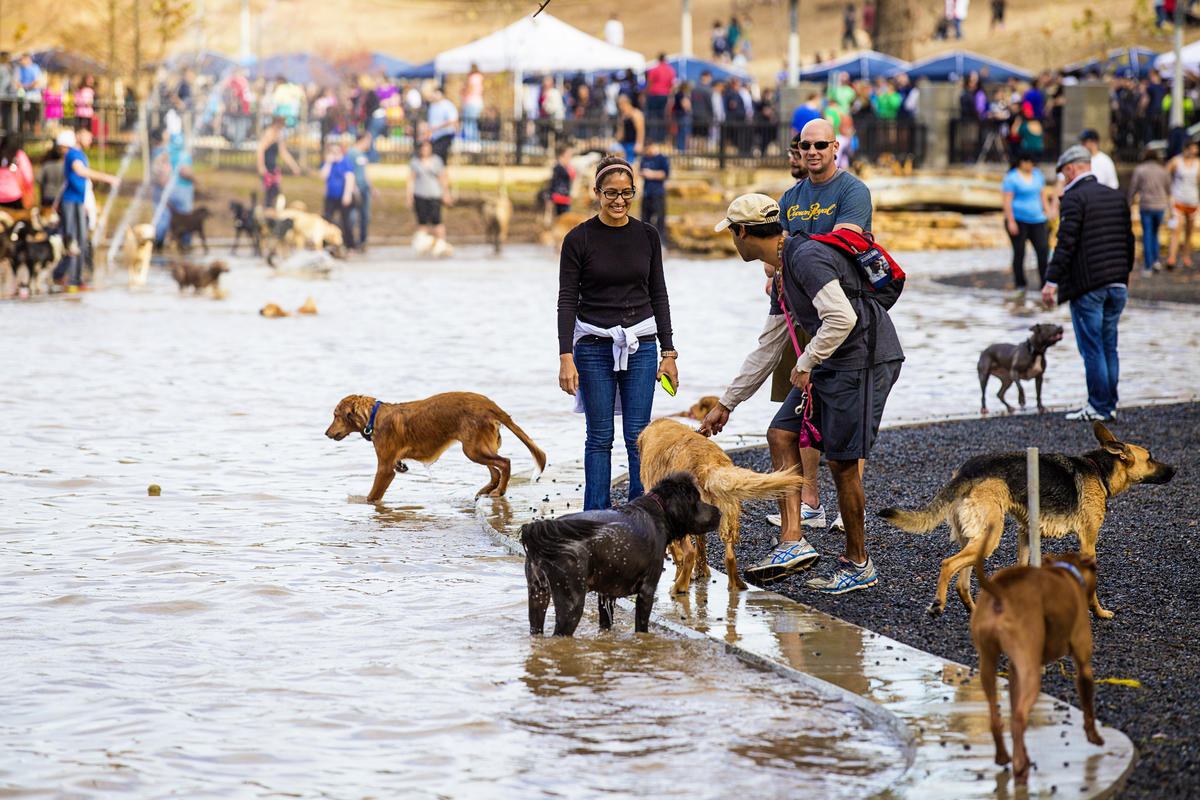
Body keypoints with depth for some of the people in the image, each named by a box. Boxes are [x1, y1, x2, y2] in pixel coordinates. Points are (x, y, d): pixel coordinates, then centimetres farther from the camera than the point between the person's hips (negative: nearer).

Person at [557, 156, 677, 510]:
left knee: (638, 436, 0)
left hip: (640, 346, 2)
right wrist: (566, 358, -13)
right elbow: (567, 301, -5)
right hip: (594, 347, -2)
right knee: (600, 437, 2)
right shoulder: (579, 238, -5)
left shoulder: (647, 236, 5)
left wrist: (668, 352, 6)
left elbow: (658, 296, 10)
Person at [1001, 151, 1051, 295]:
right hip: (1018, 221, -5)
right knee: (1019, 253, 1)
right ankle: (1020, 286, 9)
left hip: (1037, 220, 5)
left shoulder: (1037, 174, 12)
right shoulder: (1011, 178, -5)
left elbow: (1043, 197, 20)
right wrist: (1011, 222, -15)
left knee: (1043, 250, -8)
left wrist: (1048, 214, 14)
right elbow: (1007, 202, -9)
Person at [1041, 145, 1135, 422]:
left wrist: (1051, 280, -16)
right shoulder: (1117, 197, 13)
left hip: (1087, 287, -7)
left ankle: (1099, 407, -1)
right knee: (1109, 347, 13)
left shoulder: (1074, 198, -10)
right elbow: (1128, 238, 19)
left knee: (1092, 348, -2)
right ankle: (1110, 405, 16)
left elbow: (1066, 243, -17)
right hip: (1116, 285, 7)